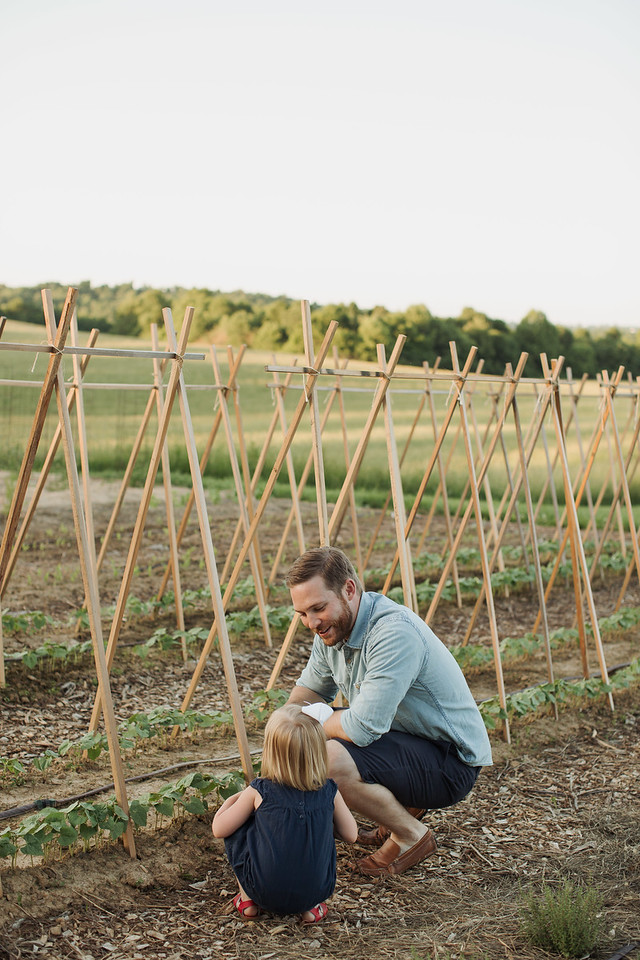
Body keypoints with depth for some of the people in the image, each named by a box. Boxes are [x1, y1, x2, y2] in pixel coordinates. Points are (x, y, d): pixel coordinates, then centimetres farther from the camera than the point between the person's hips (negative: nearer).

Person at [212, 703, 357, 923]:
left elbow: (219, 829, 0)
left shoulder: (259, 792, -8)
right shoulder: (329, 792, -3)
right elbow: (350, 835, 9)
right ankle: (310, 908, 18)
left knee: (237, 830, 16)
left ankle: (247, 901, 21)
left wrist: (231, 800, 21)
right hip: (316, 892, 2)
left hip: (265, 893, -2)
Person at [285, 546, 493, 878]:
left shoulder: (395, 632, -30)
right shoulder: (332, 626, -1)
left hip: (452, 762, -9)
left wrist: (318, 721, -13)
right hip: (406, 738, 9)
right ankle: (404, 805, 16)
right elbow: (310, 687, 16)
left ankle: (411, 834, -2)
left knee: (330, 760, -28)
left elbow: (363, 728, -33)